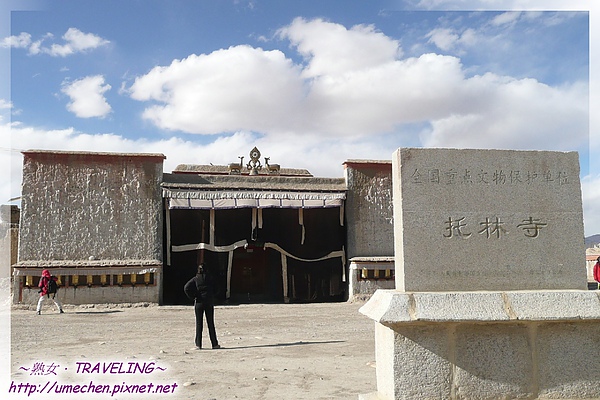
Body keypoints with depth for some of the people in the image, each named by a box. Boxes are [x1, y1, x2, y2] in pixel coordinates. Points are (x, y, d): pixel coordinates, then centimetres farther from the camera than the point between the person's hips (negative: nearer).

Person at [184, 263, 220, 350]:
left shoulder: (195, 279, -3)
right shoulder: (210, 278, -2)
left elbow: (186, 288, -11)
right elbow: (215, 289, -2)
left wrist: (192, 296, -3)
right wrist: (212, 297, 8)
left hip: (199, 303, 0)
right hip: (209, 303, 0)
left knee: (199, 324, 6)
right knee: (211, 324, 6)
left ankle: (198, 344, 4)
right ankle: (214, 344, 8)